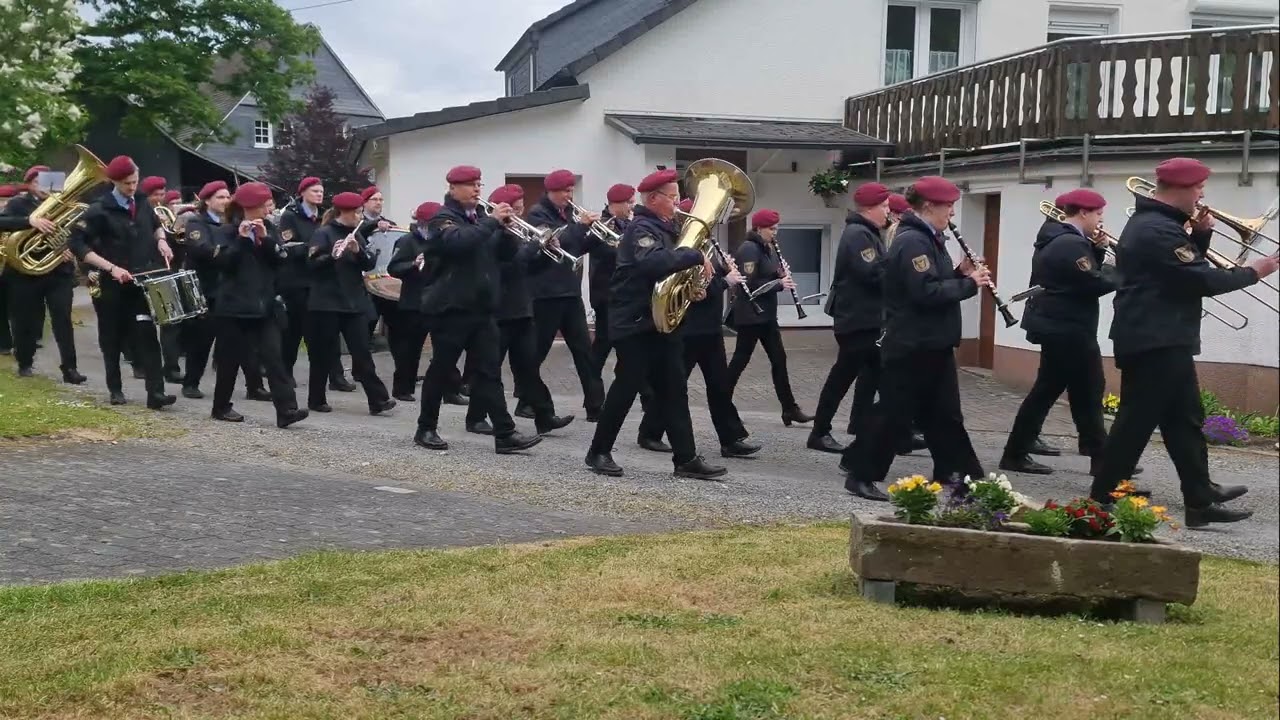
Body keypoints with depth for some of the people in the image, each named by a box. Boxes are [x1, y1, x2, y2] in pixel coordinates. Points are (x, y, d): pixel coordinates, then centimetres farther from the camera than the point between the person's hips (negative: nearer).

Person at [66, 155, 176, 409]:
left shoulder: (142, 202, 5)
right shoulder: (100, 210, -12)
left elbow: (155, 225, 25)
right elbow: (76, 244, -16)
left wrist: (161, 240, 1)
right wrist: (111, 267, -23)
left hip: (141, 281, 3)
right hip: (112, 284, -3)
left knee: (147, 335, -7)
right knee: (113, 338, 9)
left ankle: (155, 392, -13)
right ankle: (115, 389, 23)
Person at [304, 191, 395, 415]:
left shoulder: (355, 235, 13)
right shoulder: (323, 234, -6)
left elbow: (369, 264, 4)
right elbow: (313, 263, -17)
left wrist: (357, 250, -15)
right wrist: (332, 255, -35)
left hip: (354, 302, 5)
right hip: (327, 303, -5)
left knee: (362, 351, -1)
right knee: (324, 353, 2)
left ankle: (378, 400, -6)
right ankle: (316, 400, 15)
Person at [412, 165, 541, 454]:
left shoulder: (480, 219, 17)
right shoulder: (442, 219, -5)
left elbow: (507, 254, 11)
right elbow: (460, 242, -27)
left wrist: (505, 228, -6)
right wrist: (492, 221, -23)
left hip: (481, 308, 6)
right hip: (451, 307, -6)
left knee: (489, 371, 0)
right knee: (440, 370, 3)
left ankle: (505, 434, -5)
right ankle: (426, 430, 15)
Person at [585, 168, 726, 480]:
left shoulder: (662, 228, 17)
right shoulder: (642, 228, -14)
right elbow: (653, 262, -34)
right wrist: (696, 256, -29)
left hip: (661, 320, 9)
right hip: (634, 322, -9)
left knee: (674, 390, 5)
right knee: (626, 388, -3)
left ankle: (686, 459, 5)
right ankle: (599, 452, 10)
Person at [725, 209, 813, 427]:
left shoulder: (766, 248, 13)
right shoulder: (749, 249, -15)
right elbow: (749, 283, -22)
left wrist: (781, 274, -2)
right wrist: (779, 284, -20)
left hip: (766, 314, 9)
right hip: (750, 315, -9)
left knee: (778, 359, 6)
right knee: (741, 359, -1)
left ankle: (790, 409, 7)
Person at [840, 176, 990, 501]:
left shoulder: (927, 239, 15)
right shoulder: (912, 241, -18)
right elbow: (926, 292, -26)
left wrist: (961, 274, 2)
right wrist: (970, 284, -18)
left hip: (933, 344, 10)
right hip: (912, 346, -10)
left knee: (944, 412, 14)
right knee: (894, 412, -4)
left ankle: (955, 471, 23)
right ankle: (861, 474, 5)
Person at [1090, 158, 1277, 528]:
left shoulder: (1154, 223, 16)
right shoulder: (1158, 230, -20)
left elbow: (1187, 267, 20)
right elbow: (1202, 281, -21)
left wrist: (1200, 235, 4)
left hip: (1162, 340, 11)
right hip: (1154, 343, -11)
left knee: (1185, 420, 14)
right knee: (1135, 423, -6)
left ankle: (1201, 500, 20)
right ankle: (1101, 502, 0)